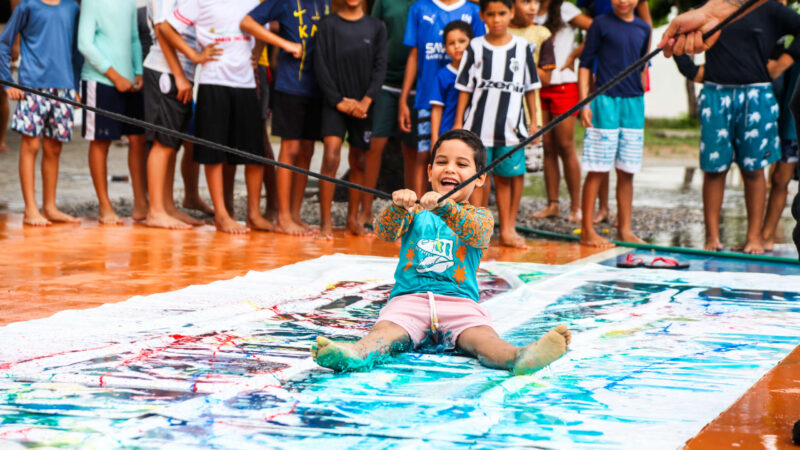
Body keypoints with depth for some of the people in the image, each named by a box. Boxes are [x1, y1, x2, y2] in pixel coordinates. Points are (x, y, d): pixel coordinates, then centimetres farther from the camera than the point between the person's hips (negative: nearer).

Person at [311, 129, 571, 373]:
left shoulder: (480, 217, 15)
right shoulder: (414, 211, 18)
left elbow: (476, 234, -11)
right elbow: (384, 232, -2)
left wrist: (445, 207, -32)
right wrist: (397, 208, -27)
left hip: (459, 300, 0)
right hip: (409, 298, 0)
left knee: (482, 337, -32)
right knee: (386, 329, -32)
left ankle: (517, 357, -62)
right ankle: (358, 353, -63)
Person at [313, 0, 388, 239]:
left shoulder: (376, 27, 7)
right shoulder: (328, 25, 2)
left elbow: (380, 67, 2)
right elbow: (320, 66, -2)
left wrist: (366, 101, -9)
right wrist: (339, 101, -10)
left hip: (363, 104, 3)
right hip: (335, 103, -3)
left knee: (359, 162, 7)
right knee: (331, 157, -15)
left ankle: (353, 218, 19)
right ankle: (326, 221, -13)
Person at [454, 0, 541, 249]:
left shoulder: (523, 47, 5)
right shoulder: (475, 47, 2)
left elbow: (530, 87, 11)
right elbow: (465, 87, 5)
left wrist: (533, 120, 10)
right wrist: (459, 122, 2)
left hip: (511, 125, 1)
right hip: (479, 124, -1)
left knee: (506, 177, 5)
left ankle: (507, 229, 12)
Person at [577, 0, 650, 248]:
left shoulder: (643, 28, 11)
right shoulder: (601, 24, -3)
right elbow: (585, 63, -2)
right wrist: (584, 103, -8)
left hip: (634, 102, 5)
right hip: (606, 100, -5)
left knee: (627, 171, 8)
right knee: (597, 169, -4)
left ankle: (625, 230, 14)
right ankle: (587, 230, 0)